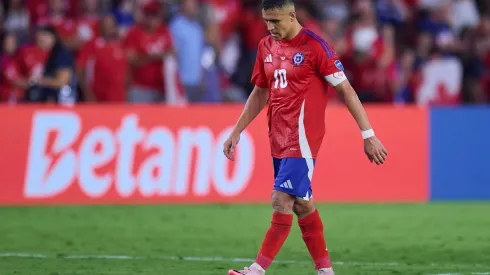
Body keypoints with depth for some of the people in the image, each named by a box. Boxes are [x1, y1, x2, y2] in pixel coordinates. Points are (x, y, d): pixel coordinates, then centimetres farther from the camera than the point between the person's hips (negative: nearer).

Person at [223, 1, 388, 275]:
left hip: (302, 139, -8)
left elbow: (346, 90, -9)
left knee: (282, 201, -12)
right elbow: (260, 93, 21)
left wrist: (368, 135, -11)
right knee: (302, 205, 10)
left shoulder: (314, 46, -11)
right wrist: (236, 133, 17)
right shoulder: (266, 47, 10)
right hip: (279, 139, 8)